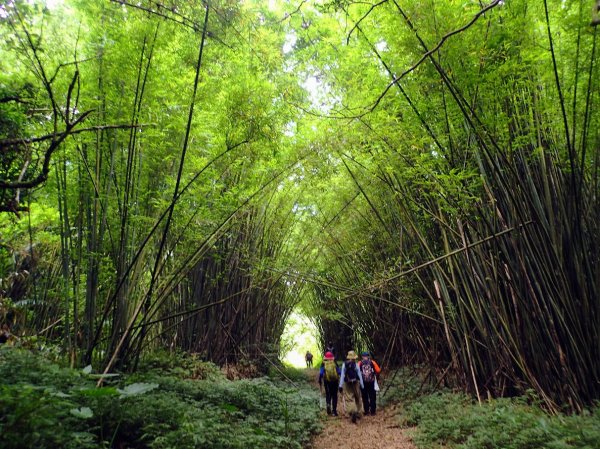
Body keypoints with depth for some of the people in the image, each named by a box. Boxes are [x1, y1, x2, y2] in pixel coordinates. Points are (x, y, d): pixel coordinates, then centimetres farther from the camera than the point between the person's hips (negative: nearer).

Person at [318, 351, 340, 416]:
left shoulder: (323, 364, -2)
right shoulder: (335, 363, 0)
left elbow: (321, 373, -3)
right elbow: (339, 372, 1)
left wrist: (320, 381, 4)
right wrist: (340, 380, 9)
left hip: (327, 381, 0)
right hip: (335, 381, 0)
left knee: (328, 394, 17)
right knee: (334, 395, 9)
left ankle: (328, 404, -9)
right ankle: (334, 410, 9)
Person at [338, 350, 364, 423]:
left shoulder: (344, 365, -5)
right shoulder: (356, 365, -7)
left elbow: (342, 375, -6)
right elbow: (360, 375, -4)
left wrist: (340, 386, -3)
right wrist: (362, 385, 3)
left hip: (347, 384, 0)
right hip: (356, 383, 0)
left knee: (349, 399, 0)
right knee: (357, 398, 18)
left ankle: (352, 412, -21)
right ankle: (358, 413, 25)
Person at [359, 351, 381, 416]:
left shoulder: (360, 363, 1)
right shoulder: (372, 362, 2)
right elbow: (378, 370, -4)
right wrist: (376, 376, 12)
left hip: (363, 382, 0)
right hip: (371, 382, 0)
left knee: (365, 397, 10)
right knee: (372, 397, 10)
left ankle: (366, 411, 12)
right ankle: (373, 411, 11)